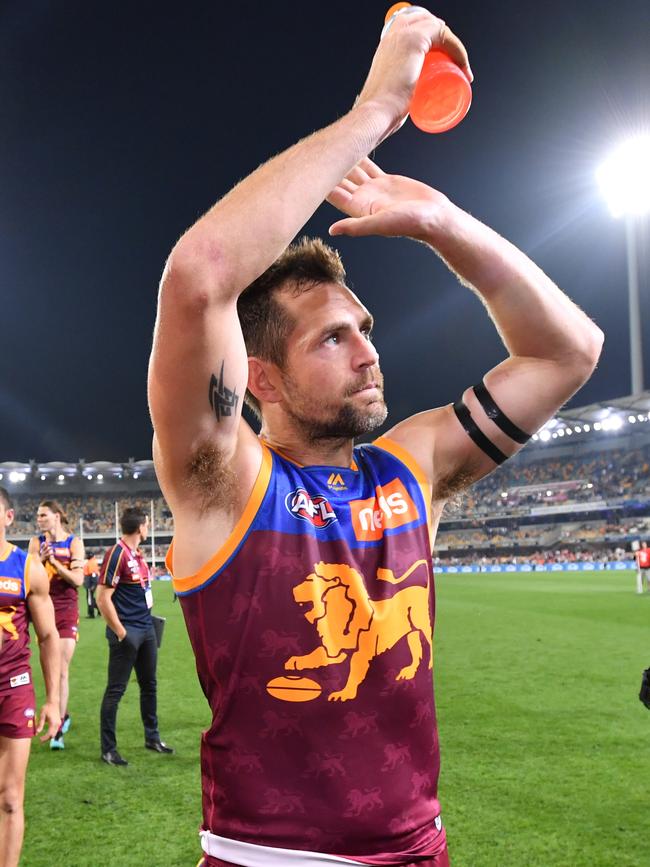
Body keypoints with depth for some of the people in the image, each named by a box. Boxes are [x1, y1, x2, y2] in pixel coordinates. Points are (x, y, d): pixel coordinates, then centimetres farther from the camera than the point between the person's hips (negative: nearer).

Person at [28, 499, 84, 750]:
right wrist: (41, 559, -20)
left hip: (67, 611, -3)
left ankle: (58, 728, 0)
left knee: (61, 670, -5)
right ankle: (62, 716, 27)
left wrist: (55, 562, -19)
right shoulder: (36, 542, 4)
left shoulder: (74, 543, -3)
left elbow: (78, 580, -10)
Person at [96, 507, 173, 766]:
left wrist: (146, 618, 17)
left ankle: (152, 737, 30)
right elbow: (102, 597, -19)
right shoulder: (116, 554, -16)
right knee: (115, 690, 1)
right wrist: (121, 633, -18)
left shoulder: (137, 554, 10)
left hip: (146, 628, 9)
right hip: (127, 632, -9)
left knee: (149, 685, 17)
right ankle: (108, 749, 9)